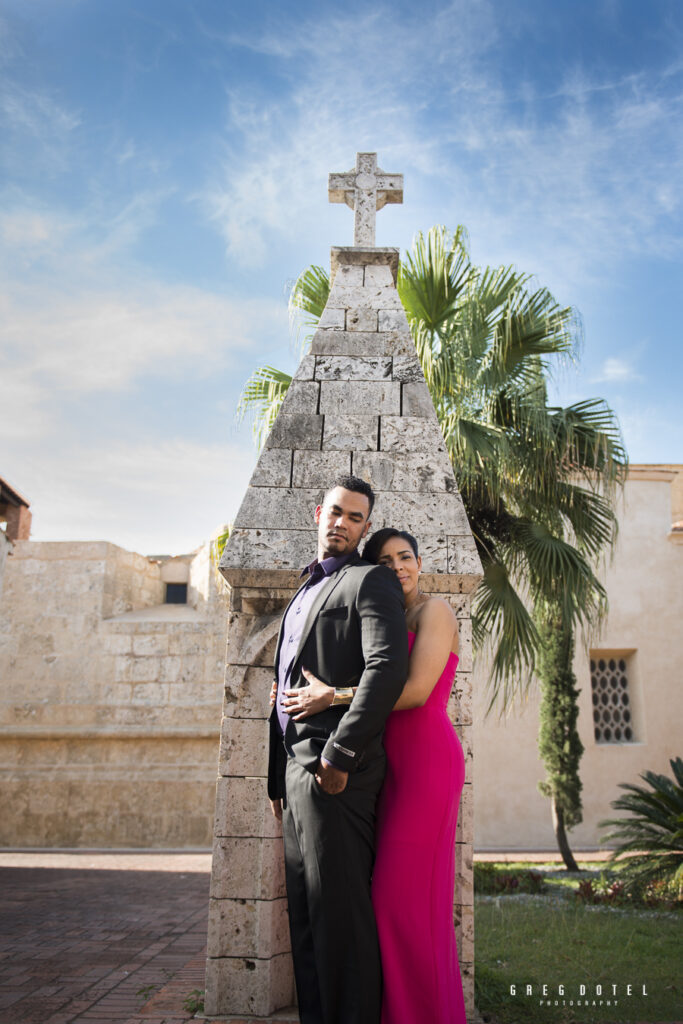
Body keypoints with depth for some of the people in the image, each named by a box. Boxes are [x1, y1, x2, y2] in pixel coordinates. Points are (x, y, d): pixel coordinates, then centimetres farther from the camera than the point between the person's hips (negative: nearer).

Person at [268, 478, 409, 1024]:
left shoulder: (371, 581, -4)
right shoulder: (303, 592, 23)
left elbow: (387, 668, -19)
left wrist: (339, 754, -21)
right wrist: (279, 776, 19)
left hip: (334, 771, -9)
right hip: (297, 766, 9)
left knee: (339, 910, -5)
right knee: (305, 913, 13)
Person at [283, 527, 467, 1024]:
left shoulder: (435, 610, -4)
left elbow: (415, 689, -17)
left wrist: (331, 696, -16)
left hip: (427, 759, -8)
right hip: (396, 765, 8)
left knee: (406, 894, -8)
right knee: (392, 893, 8)